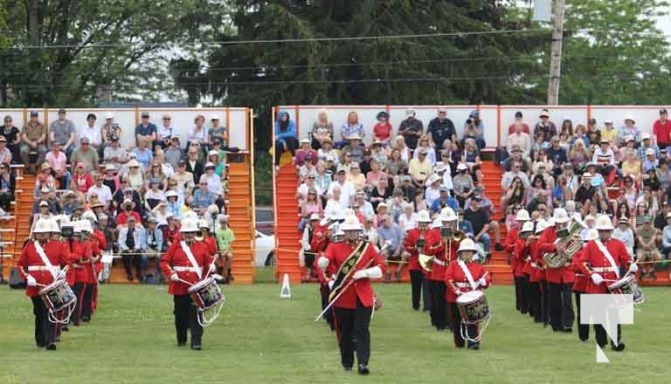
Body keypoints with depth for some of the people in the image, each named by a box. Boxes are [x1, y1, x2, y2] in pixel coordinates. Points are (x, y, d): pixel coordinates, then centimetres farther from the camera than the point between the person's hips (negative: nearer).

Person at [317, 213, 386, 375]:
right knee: (345, 332, 8)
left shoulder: (369, 247, 6)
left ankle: (363, 363, -11)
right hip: (342, 297, 1)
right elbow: (323, 262, -14)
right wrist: (323, 261, -39)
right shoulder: (335, 247, 3)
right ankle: (347, 362, 22)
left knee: (362, 330, -8)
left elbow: (381, 268, 2)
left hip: (363, 297, -1)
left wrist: (365, 273, -15)